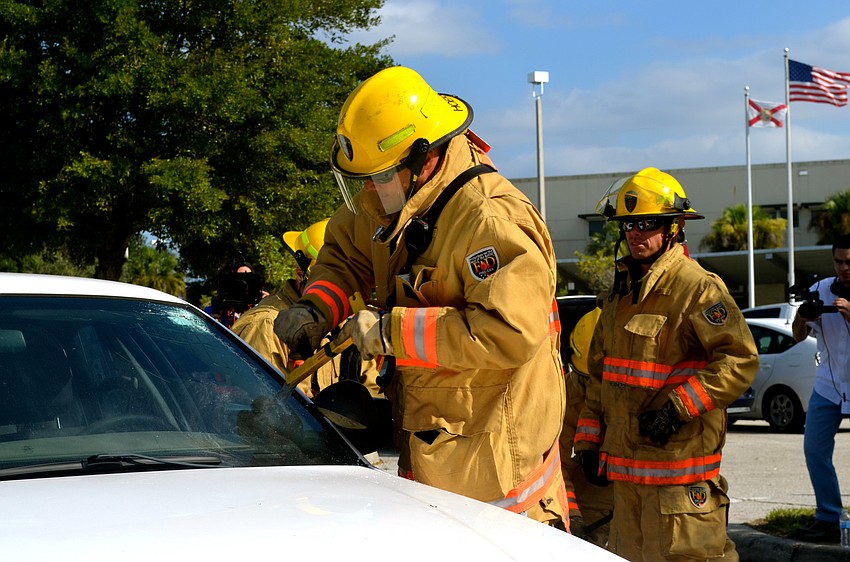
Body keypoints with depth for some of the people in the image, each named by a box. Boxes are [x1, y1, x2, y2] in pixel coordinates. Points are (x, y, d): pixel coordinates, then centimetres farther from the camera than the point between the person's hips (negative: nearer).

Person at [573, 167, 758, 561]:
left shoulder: (697, 287, -10)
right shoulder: (621, 290, 16)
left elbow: (740, 360, -17)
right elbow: (600, 373, 22)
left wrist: (679, 407, -21)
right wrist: (589, 438, 16)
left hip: (680, 463, -8)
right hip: (627, 462, 9)